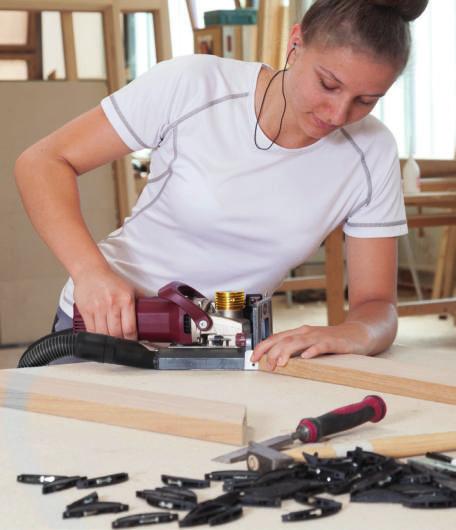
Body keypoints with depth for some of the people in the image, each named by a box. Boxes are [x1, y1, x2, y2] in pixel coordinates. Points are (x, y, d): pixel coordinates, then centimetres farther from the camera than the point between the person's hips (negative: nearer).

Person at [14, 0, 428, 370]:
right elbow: (42, 164, -14)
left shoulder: (372, 154, -10)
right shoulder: (191, 86, -18)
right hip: (106, 325, -2)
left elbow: (377, 306, -7)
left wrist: (348, 334, -32)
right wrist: (91, 270, -31)